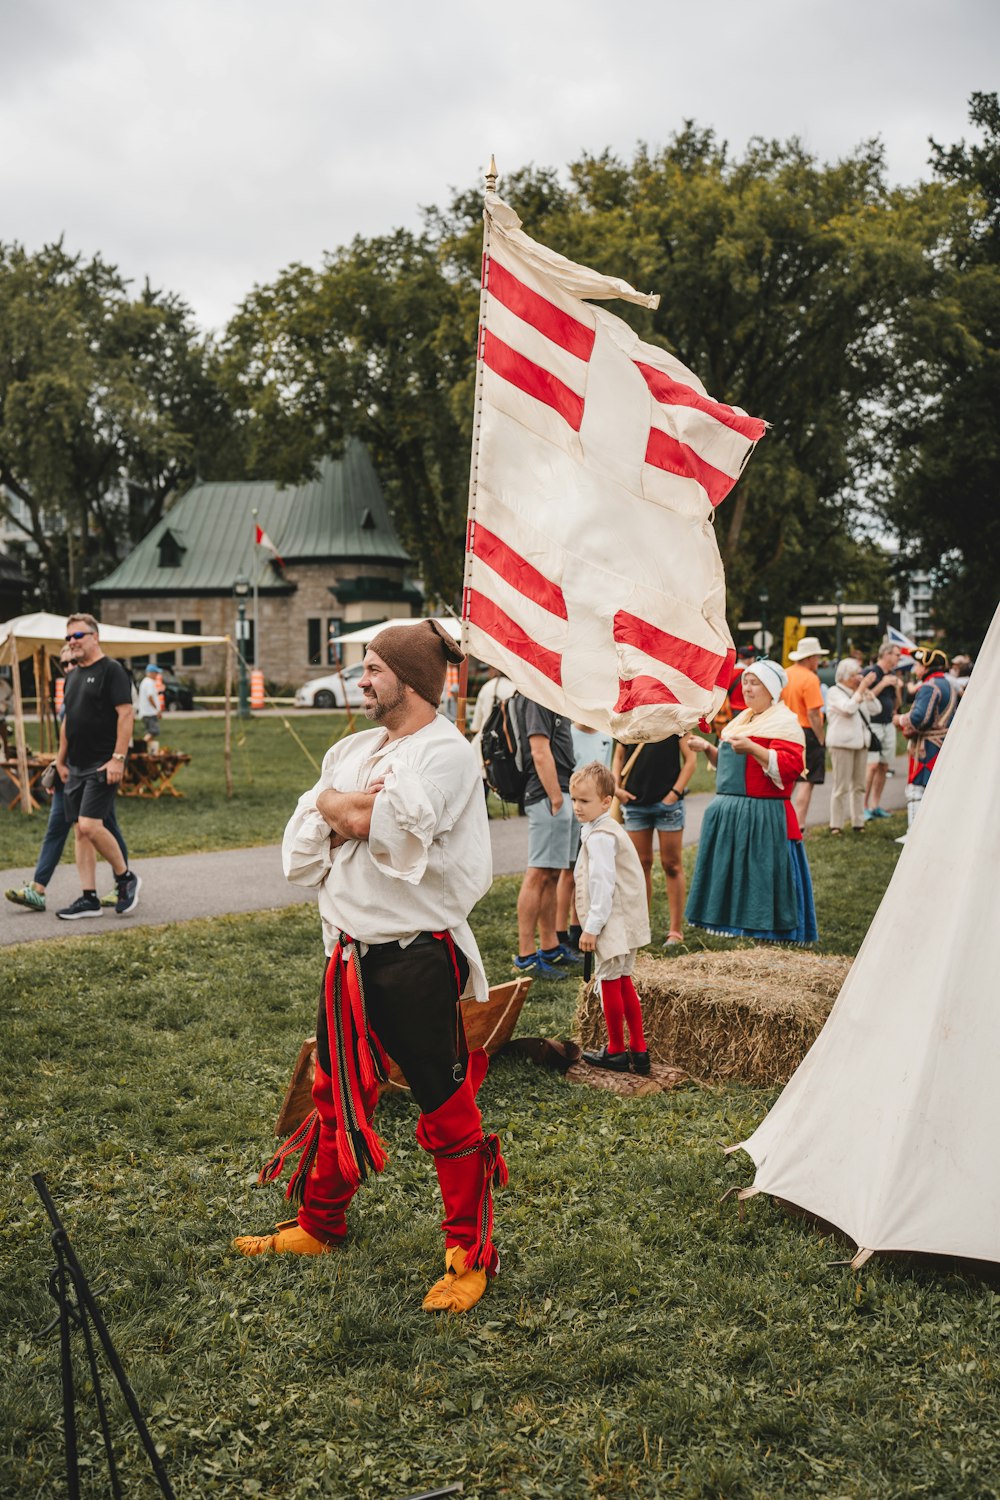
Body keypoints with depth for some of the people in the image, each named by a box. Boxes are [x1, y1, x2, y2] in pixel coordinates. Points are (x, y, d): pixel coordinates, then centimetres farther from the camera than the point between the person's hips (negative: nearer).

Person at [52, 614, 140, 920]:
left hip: (103, 765, -8)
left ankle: (126, 878, 2)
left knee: (90, 825, -18)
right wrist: (61, 761, 19)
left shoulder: (111, 670, -7)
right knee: (80, 831, 5)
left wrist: (118, 759, -20)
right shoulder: (72, 676, 17)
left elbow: (126, 714, -14)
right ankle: (89, 899, 10)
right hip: (76, 767, 8)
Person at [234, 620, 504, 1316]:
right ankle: (321, 1224, 39)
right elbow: (301, 851, 5)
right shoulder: (353, 751, 11)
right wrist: (346, 812, -14)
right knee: (337, 1092, 21)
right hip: (350, 951, 8)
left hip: (418, 959, -8)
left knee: (445, 1106, 2)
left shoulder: (447, 752, -12)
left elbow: (387, 826, -28)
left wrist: (337, 807, -7)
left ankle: (471, 1253, 16)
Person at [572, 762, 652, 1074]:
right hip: (626, 921, 10)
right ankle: (638, 1049, 18)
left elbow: (602, 885, -22)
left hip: (612, 921, -10)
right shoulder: (608, 829, 13)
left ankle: (616, 1051, 11)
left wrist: (592, 926, -19)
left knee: (609, 981, 1)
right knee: (623, 982, 14)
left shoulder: (599, 837, -19)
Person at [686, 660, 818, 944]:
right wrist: (708, 748, 13)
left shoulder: (784, 722, -8)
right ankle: (737, 931, 18)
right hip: (728, 812, 9)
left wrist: (752, 748, -29)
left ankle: (768, 939, 1)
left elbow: (790, 766, -21)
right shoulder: (742, 720, 20)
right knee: (732, 878, 11)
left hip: (764, 816, -9)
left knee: (761, 884, -6)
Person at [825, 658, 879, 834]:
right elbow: (849, 708, -20)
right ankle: (836, 825, -3)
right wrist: (862, 688, -15)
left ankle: (858, 822, 15)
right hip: (842, 744, -7)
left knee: (859, 786, 9)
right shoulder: (835, 692, -5)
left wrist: (867, 690, 2)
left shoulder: (858, 692, 18)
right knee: (841, 786, -8)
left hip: (860, 743, 7)